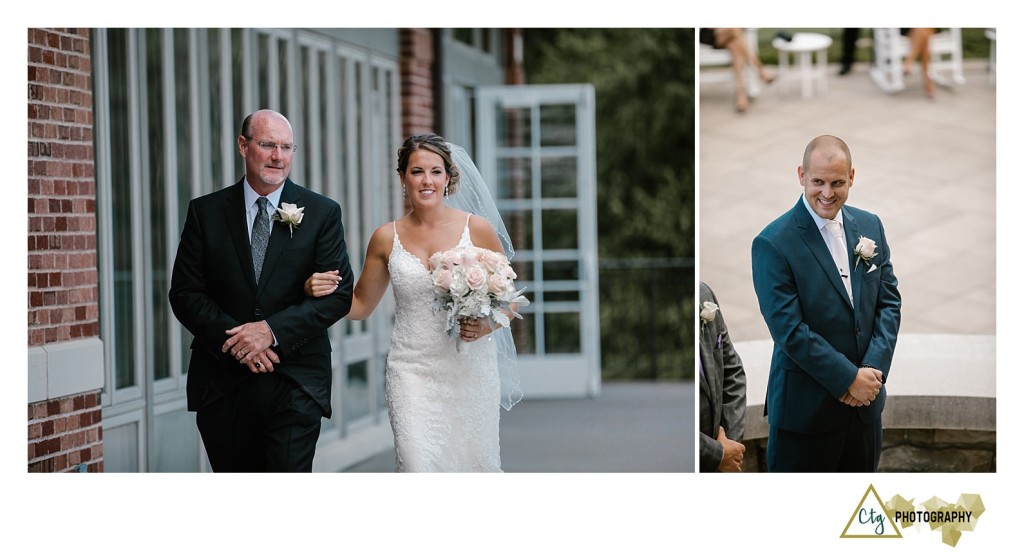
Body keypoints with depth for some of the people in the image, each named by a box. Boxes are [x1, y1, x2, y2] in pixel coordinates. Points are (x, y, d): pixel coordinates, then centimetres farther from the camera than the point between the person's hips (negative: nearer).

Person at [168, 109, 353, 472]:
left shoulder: (323, 214, 2)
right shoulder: (206, 212, 5)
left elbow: (340, 294, -3)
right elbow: (185, 293, 2)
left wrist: (273, 330, -15)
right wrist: (234, 338, -14)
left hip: (296, 383, -2)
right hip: (222, 384, 2)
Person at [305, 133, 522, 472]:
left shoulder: (477, 229, 0)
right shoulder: (387, 238, 4)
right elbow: (361, 304, 14)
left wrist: (485, 326, -13)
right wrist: (322, 292, -4)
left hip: (469, 371, 0)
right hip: (412, 371, 0)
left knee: (472, 468, 6)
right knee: (419, 470, -13)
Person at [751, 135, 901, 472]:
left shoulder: (870, 226, 5)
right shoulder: (773, 244, -14)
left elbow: (889, 302, 6)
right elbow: (790, 331, -18)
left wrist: (873, 369, -9)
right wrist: (849, 379, -17)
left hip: (865, 400, 6)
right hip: (805, 406, -5)